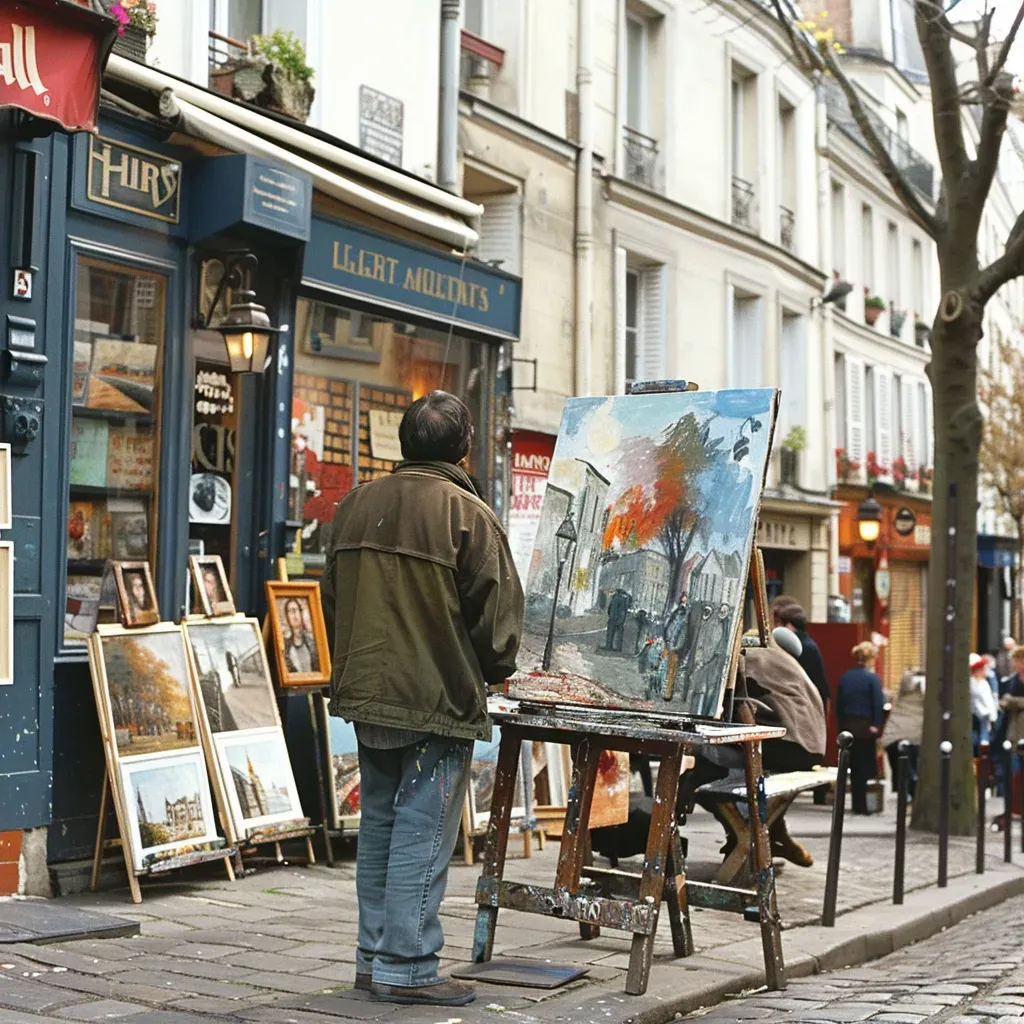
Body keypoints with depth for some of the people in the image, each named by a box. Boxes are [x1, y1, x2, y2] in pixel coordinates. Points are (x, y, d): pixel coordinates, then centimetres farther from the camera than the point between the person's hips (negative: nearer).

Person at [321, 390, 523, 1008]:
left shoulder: (356, 505, 8)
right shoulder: (467, 514, -12)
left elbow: (334, 598, 15)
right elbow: (498, 614, -10)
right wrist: (494, 671, 9)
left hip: (364, 694, 7)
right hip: (438, 700, -7)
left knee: (379, 824, 15)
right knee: (423, 830, -1)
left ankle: (374, 957, 23)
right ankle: (406, 968, 2)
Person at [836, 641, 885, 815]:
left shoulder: (844, 677, 7)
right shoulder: (872, 678, -9)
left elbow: (838, 704, 9)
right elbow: (879, 704, -14)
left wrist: (841, 725, 12)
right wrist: (877, 726, -11)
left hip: (847, 727, 5)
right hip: (865, 727, -5)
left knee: (854, 766, 12)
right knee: (864, 766, 2)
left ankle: (858, 805, 18)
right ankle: (861, 805, 2)